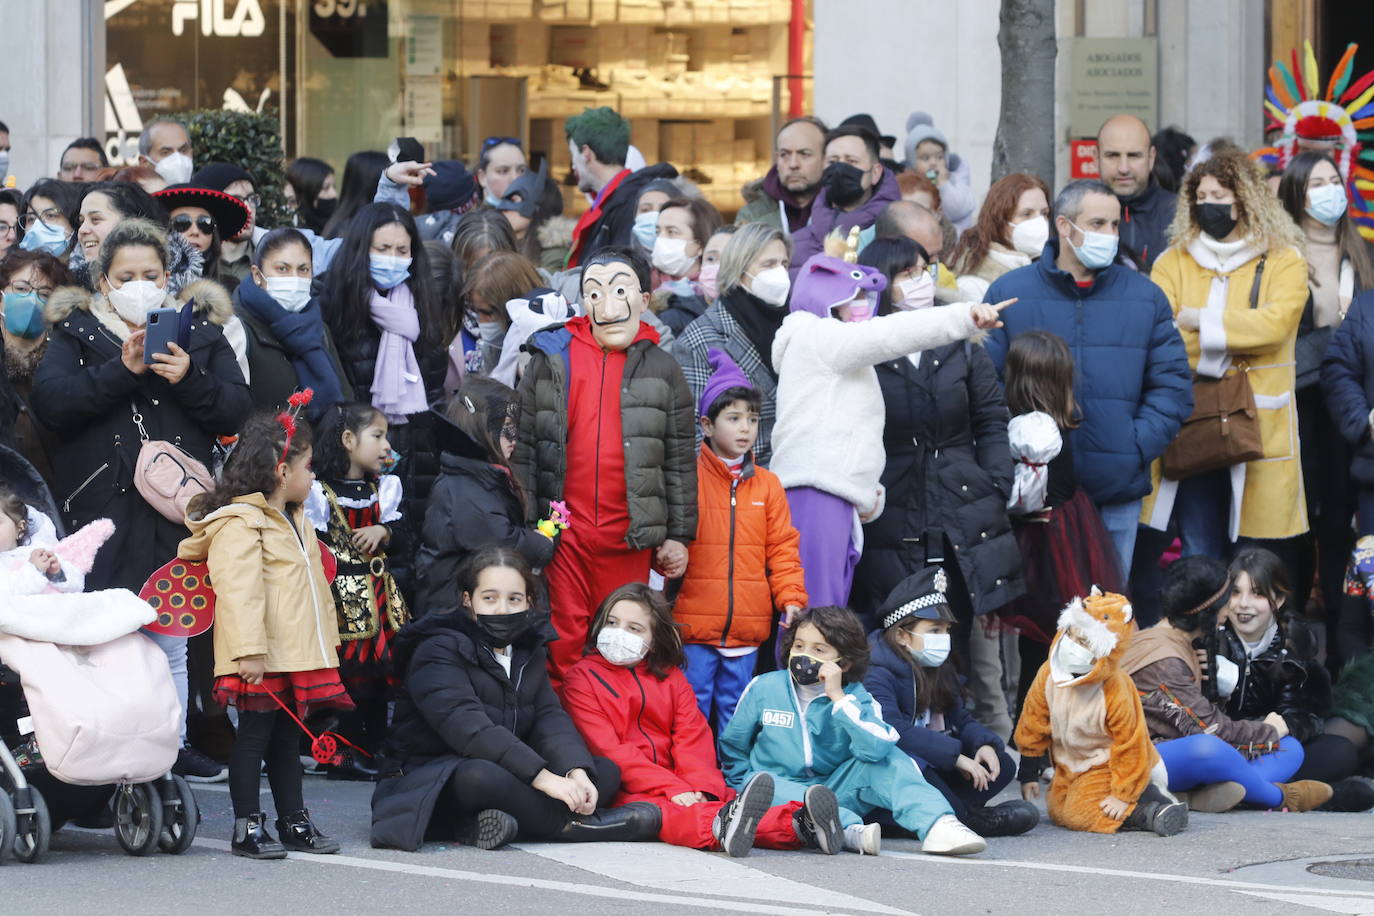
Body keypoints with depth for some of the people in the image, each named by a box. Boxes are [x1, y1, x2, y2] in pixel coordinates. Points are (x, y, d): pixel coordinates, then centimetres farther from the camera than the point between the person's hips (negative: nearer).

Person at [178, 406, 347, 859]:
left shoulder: (295, 521, 19)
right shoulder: (240, 524, -14)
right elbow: (238, 590, -22)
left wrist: (327, 642, 24)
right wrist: (249, 651, -27)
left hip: (298, 653, 9)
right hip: (262, 660, -9)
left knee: (287, 737, 15)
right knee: (254, 735, -4)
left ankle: (294, 821, 21)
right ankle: (247, 827, 1)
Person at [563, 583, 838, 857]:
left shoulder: (670, 677, 22)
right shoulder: (583, 678, 6)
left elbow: (693, 739, 9)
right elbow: (608, 750, -7)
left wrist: (700, 788, -14)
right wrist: (671, 789, -18)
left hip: (677, 786, 5)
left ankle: (797, 825, -54)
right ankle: (721, 825, -71)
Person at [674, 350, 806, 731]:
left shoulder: (767, 485, 9)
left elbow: (782, 549, 9)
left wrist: (791, 598, -1)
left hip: (747, 627, 3)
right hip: (693, 625, -3)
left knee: (735, 713, 11)